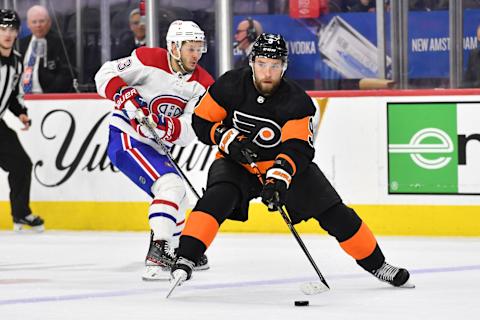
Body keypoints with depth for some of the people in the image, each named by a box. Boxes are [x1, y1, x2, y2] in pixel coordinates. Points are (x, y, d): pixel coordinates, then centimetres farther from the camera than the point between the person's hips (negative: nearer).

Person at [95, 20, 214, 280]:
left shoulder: (202, 83, -2)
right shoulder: (149, 60, -16)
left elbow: (188, 131, -11)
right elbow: (105, 74, -10)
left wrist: (164, 127, -30)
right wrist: (125, 97, -26)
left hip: (153, 146, 9)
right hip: (125, 139, -9)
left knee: (175, 195, 24)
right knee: (171, 186, -24)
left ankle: (174, 252, 47)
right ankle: (157, 254, -31)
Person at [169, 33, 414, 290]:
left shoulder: (298, 102, -21)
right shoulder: (231, 86, -17)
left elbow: (297, 148, -31)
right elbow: (202, 121, -8)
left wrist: (279, 179, -48)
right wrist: (230, 140, -25)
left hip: (286, 164, 0)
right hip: (237, 163, 0)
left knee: (334, 214, -6)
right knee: (218, 198, -32)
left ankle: (376, 264, 11)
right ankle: (185, 259, -32)